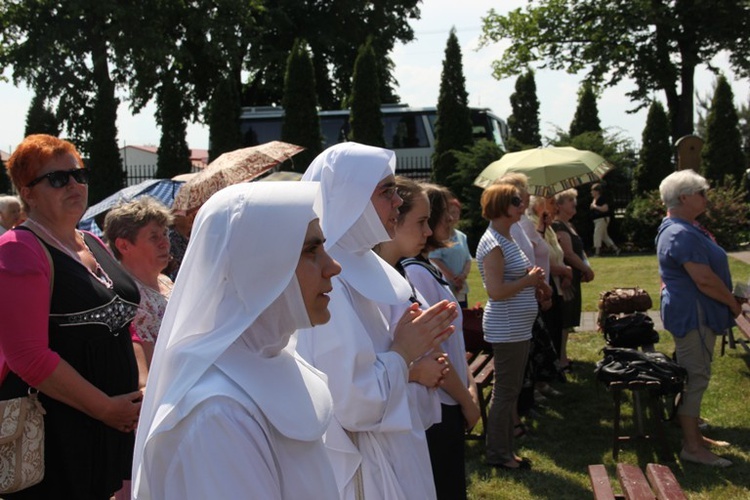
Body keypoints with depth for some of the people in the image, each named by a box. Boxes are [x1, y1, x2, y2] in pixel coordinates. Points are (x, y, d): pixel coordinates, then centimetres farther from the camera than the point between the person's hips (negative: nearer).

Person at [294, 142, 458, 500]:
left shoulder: (359, 267, 4)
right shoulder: (328, 284, -24)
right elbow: (347, 403, -27)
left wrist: (410, 340, 0)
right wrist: (403, 352, -14)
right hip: (361, 466, -9)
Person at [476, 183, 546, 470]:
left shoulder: (507, 238, 14)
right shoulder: (493, 244, -18)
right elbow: (496, 291, -26)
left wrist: (533, 279, 7)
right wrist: (528, 280, -15)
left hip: (518, 327, 10)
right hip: (506, 329, -10)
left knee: (511, 390, 16)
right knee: (505, 392, -1)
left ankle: (505, 450, 25)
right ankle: (498, 454, 10)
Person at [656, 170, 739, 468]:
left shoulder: (682, 228, 14)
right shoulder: (682, 234, -21)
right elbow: (705, 279, -25)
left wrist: (728, 302, 19)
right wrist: (733, 303, -11)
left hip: (692, 312, 11)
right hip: (693, 313, -11)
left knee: (694, 376, 16)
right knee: (695, 377, -6)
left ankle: (693, 435, 26)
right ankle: (691, 447, -1)